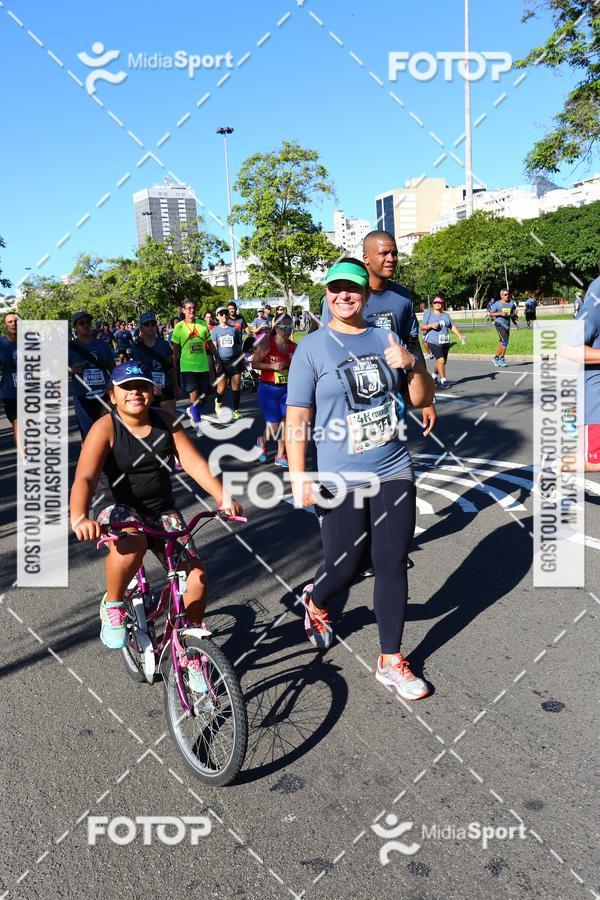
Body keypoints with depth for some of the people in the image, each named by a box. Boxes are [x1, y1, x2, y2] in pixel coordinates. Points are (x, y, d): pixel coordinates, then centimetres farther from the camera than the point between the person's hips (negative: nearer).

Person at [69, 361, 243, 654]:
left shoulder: (165, 421, -2)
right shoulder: (105, 428, -13)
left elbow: (195, 464, -6)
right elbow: (84, 478, -25)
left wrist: (223, 498, -21)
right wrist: (79, 519, -44)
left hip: (163, 512, 4)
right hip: (122, 509, -4)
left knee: (196, 577, -10)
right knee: (131, 545, -39)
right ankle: (112, 606, -8)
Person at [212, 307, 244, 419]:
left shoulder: (234, 329, 10)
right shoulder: (215, 330, 4)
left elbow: (239, 346, 15)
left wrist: (243, 360, 13)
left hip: (235, 361, 2)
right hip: (222, 362, -2)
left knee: (236, 386, 0)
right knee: (221, 388, -3)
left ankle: (236, 409, 10)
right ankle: (218, 402, 29)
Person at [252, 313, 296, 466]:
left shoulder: (293, 346, 2)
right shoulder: (266, 343, -12)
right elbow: (254, 364, -12)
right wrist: (273, 366, -22)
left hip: (286, 389, 4)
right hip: (268, 389, -4)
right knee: (273, 426, -1)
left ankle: (280, 456, 16)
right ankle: (262, 441, 33)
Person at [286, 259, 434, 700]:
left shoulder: (386, 339, 7)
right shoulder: (312, 347, -4)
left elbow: (422, 399, 11)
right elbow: (297, 418, -6)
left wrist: (413, 366, -9)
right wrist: (299, 477, -12)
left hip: (394, 472, 4)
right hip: (341, 481, -3)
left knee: (393, 565, 7)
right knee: (345, 568, 5)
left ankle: (391, 661, 22)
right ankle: (316, 601, 42)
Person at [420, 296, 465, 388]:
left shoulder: (446, 315, 13)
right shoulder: (429, 314, 2)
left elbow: (452, 326, 12)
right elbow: (422, 327, 1)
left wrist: (459, 336, 1)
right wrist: (431, 325, -16)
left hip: (445, 342, 5)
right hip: (433, 342, -5)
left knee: (443, 362, 12)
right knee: (441, 360, -17)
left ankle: (434, 377, 35)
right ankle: (443, 381, -10)